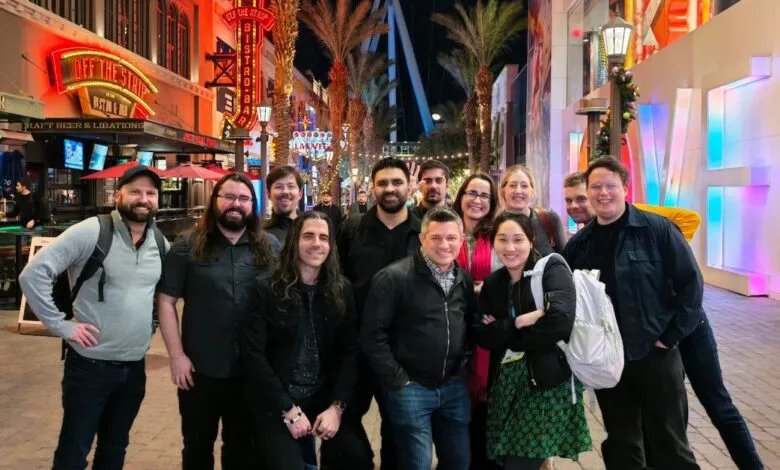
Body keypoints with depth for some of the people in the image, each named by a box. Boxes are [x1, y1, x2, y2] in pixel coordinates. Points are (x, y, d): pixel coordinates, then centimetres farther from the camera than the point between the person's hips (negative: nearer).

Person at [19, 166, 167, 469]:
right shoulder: (91, 232, -14)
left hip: (135, 369, 6)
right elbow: (33, 274, -17)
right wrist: (60, 325, -17)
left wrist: (151, 324, 8)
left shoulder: (160, 244, 4)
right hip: (90, 366, -5)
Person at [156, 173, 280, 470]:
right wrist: (177, 355, -9)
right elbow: (166, 301, -3)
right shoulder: (189, 245, -3)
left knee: (242, 446, 19)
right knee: (198, 445, 16)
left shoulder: (270, 247, 2)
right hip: (200, 369, -1)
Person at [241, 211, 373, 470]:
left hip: (328, 397, 3)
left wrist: (337, 406, -10)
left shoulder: (342, 289, 2)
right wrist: (288, 409, -13)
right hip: (276, 402, -2)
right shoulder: (266, 289, -8)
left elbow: (350, 352, 1)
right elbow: (253, 355, -10)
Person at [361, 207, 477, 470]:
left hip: (454, 387, 6)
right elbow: (372, 335, -15)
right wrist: (398, 380, -14)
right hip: (410, 388, -6)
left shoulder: (464, 279, 6)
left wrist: (463, 365, 5)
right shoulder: (394, 277, -14)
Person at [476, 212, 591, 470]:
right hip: (506, 386, 5)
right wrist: (518, 322, -15)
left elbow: (560, 321, -22)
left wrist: (506, 337, -10)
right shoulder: (492, 283, 10)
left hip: (548, 383, -5)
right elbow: (483, 337, 2)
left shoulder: (552, 270, -6)